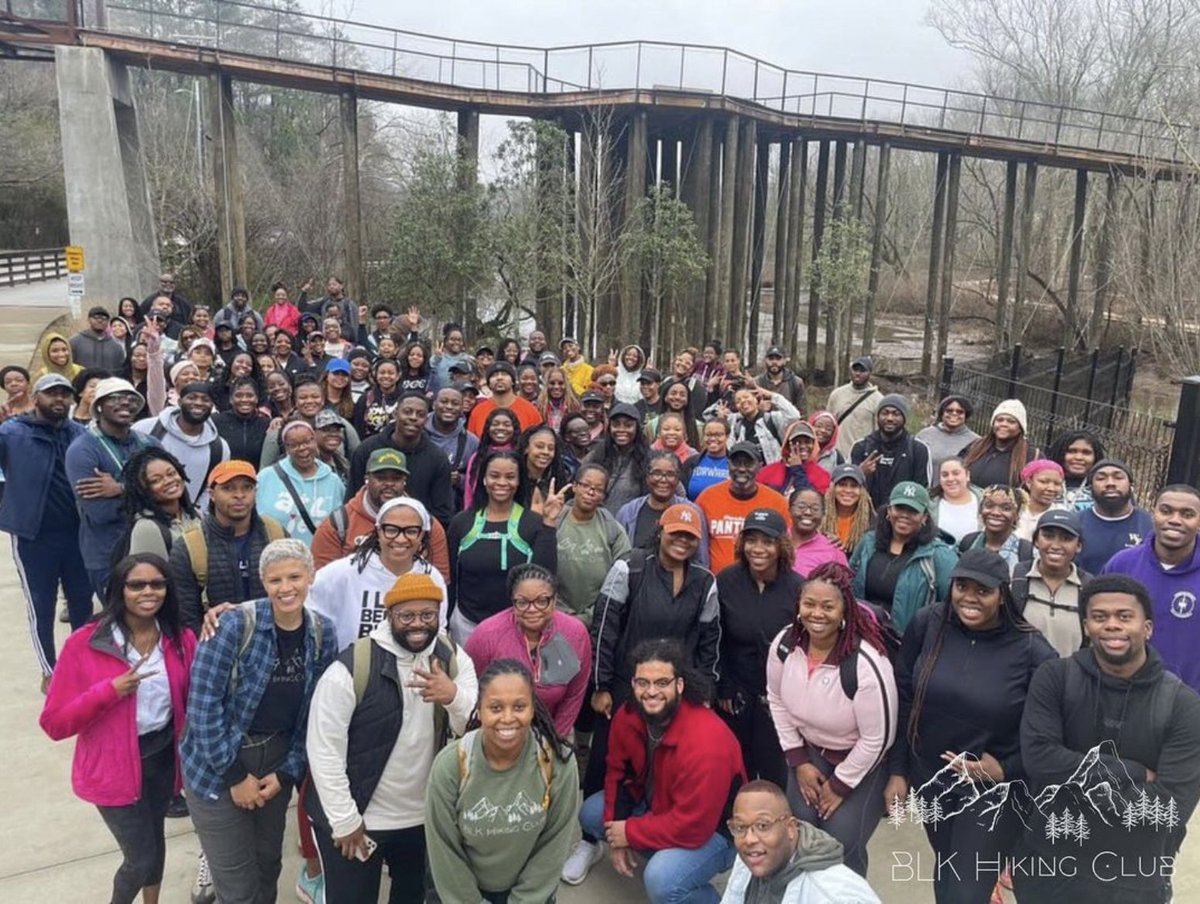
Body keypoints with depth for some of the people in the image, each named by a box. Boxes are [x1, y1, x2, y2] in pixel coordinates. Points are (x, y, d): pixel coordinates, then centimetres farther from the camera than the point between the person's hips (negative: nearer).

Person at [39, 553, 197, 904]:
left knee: (154, 840, 23)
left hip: (164, 757, 4)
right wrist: (110, 690, -27)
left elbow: (192, 702, 2)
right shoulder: (84, 644, -17)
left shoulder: (182, 640, -7)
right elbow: (54, 722, -15)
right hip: (114, 766, -3)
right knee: (142, 857, 5)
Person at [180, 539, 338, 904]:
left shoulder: (323, 634, -5)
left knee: (268, 867, 19)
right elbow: (203, 703, -19)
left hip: (277, 761, 4)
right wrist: (235, 775, -15)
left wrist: (287, 772, -3)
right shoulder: (235, 624, -20)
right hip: (218, 766, -4)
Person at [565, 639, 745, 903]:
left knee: (662, 880, -30)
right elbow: (617, 772, 1)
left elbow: (692, 826, -32)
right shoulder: (627, 716, -15)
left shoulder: (705, 742, -37)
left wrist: (630, 833, -21)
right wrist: (617, 834, -7)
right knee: (591, 813, 1)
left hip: (715, 830, -7)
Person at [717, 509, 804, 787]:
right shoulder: (725, 582, -7)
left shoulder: (798, 587, -9)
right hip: (736, 694, 1)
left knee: (775, 774, 7)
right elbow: (716, 642, -2)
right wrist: (723, 690, -4)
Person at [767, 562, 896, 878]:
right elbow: (777, 701, 1)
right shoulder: (784, 644, -16)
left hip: (862, 762, -4)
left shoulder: (866, 664, -33)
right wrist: (798, 762, 0)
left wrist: (840, 785, -12)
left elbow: (878, 739, -22)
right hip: (809, 749, 4)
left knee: (842, 842, -8)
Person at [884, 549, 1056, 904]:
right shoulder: (927, 624, -12)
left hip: (993, 791, -3)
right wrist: (897, 770, -2)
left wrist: (1004, 770, -16)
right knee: (945, 871, 23)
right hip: (929, 778, 3)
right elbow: (903, 702, -3)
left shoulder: (1033, 651, -18)